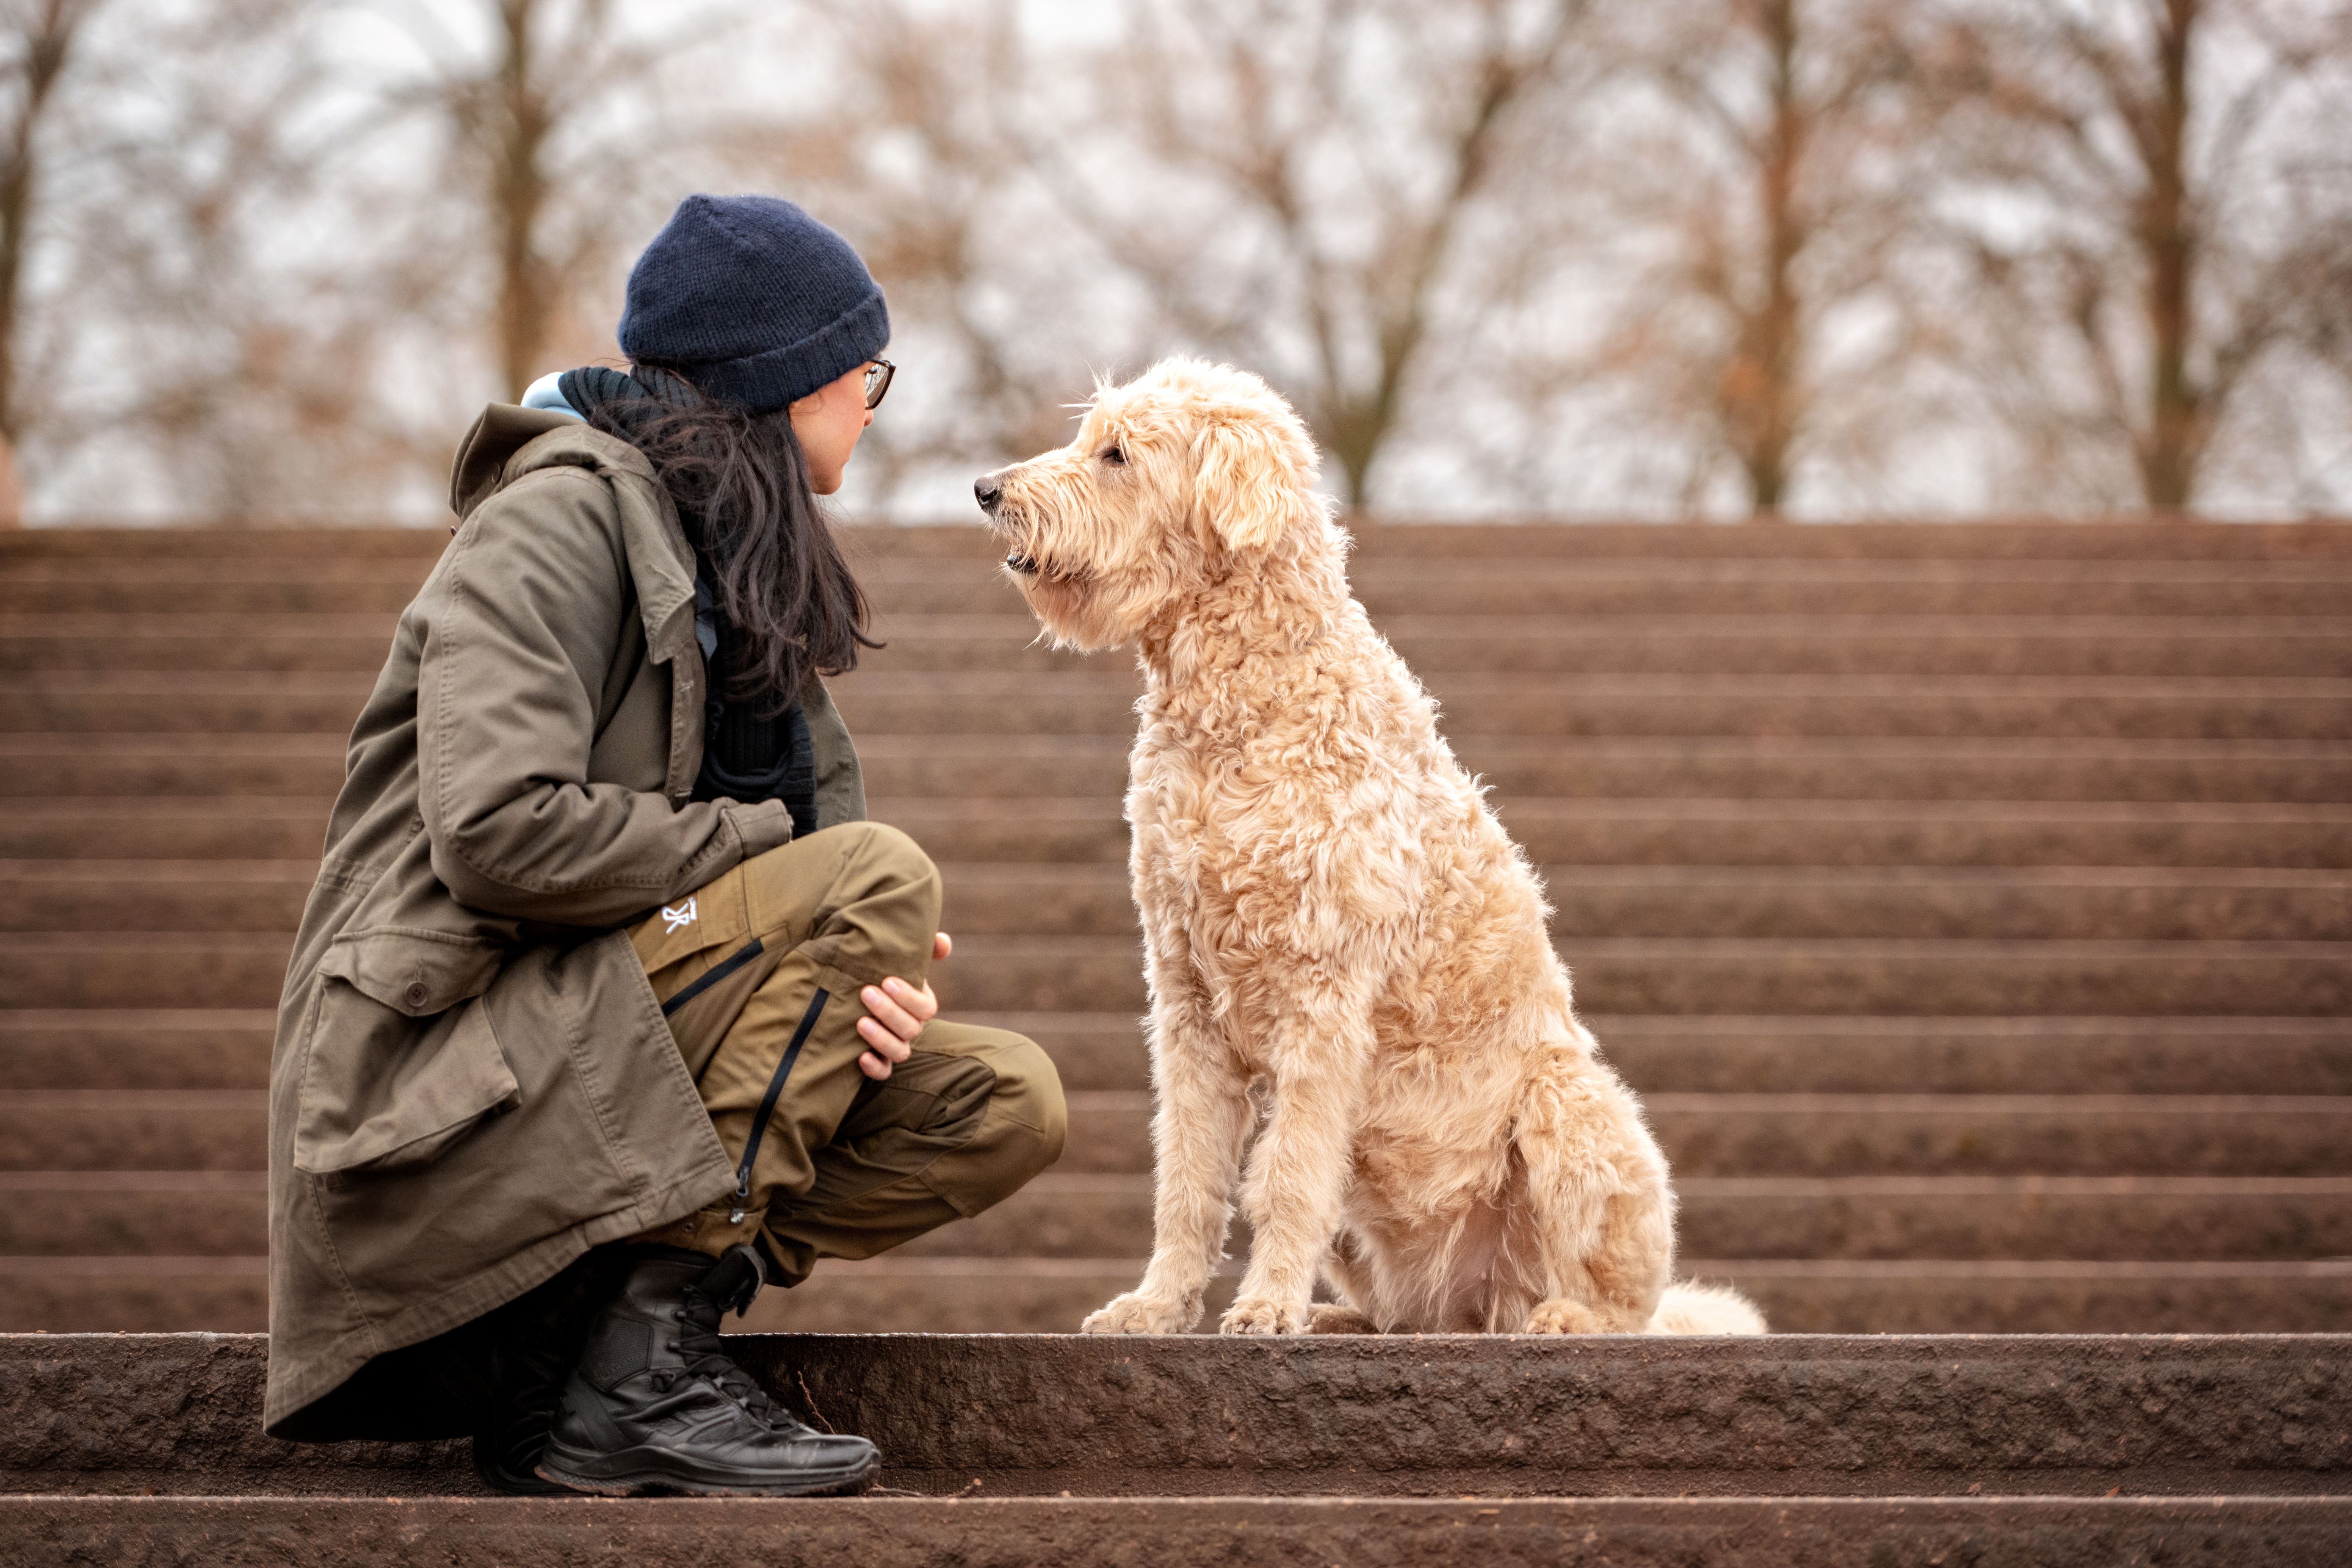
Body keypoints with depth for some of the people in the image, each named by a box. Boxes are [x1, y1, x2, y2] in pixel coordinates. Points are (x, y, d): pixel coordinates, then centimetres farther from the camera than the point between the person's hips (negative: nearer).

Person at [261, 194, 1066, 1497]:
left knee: (1003, 1105, -3)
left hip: (609, 1050, 9)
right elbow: (498, 828, -25)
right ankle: (633, 1381, -22)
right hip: (445, 1072, -9)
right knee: (877, 873, -22)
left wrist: (863, 976, -10)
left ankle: (554, 1345, -4)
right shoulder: (561, 513, -11)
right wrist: (761, 850, -14)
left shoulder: (746, 559, 18)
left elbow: (808, 803, 13)